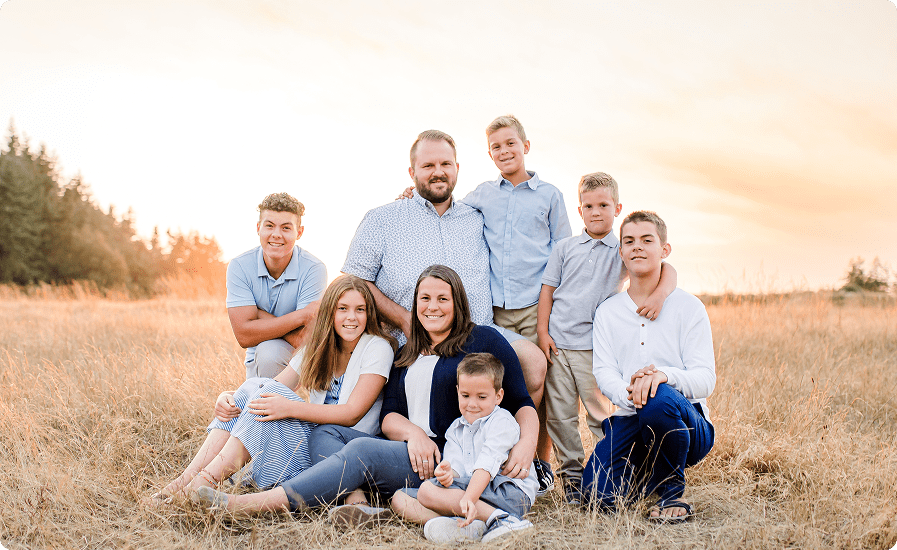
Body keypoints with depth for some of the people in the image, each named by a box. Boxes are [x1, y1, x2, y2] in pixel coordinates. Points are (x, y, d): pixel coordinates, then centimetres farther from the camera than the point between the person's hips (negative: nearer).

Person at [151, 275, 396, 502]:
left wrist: (290, 407, -28)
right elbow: (275, 388, 4)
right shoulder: (317, 349, 12)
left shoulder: (377, 348, -7)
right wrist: (228, 397, -17)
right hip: (313, 436, 6)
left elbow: (353, 413, -17)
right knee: (254, 386, -15)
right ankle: (190, 475, -23)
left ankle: (206, 481, -29)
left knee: (272, 392, -25)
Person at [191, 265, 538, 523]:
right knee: (326, 433, -8)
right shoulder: (407, 355, 20)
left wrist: (524, 449, -20)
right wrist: (414, 433, -14)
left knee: (362, 451, -27)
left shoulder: (484, 340, 4)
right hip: (412, 452, 7)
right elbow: (388, 416, 9)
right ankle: (358, 503, -36)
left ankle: (243, 505, -31)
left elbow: (522, 404, 0)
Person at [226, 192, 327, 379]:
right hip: (258, 360, 4)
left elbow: (305, 341, -20)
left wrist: (259, 313, -19)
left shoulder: (314, 269, -16)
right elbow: (244, 336, -18)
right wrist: (300, 316, -25)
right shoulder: (239, 267, -10)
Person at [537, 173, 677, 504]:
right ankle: (571, 471, 19)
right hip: (557, 343, 2)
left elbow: (666, 269, -4)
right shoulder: (565, 248, 9)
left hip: (595, 347, -2)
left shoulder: (624, 249, 3)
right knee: (559, 415, 5)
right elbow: (548, 290, 10)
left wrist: (659, 295, -24)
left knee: (601, 415, 2)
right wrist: (543, 332, 1)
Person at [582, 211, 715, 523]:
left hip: (689, 424, -2)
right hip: (631, 421, 3)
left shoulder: (688, 307, 1)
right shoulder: (607, 312, 11)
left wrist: (664, 375, -30)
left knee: (660, 399, -38)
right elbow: (603, 372, 0)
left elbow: (705, 380, -7)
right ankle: (648, 472, 14)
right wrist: (628, 393, -25)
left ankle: (672, 491, -10)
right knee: (599, 494, -21)